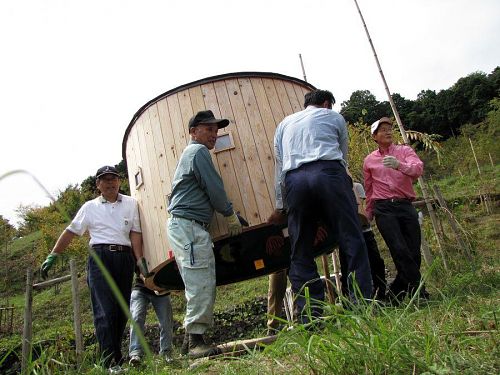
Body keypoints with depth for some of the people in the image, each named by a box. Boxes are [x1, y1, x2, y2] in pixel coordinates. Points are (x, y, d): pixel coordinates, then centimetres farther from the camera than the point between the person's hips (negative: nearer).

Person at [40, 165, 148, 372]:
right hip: (100, 256, -2)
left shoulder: (131, 204, 11)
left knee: (122, 309, 6)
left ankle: (116, 354, 19)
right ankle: (111, 362, -8)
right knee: (105, 310, -10)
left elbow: (135, 233, 5)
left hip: (125, 257, 2)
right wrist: (52, 256, 7)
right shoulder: (90, 207, 11)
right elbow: (70, 232, 12)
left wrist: (140, 260, -4)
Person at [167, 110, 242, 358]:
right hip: (188, 225, -10)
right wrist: (231, 216, 5)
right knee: (201, 286, -10)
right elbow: (214, 188, -9)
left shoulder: (190, 153, 28)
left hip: (188, 227, 10)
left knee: (203, 287, 11)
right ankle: (195, 341, -4)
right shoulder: (198, 151, -4)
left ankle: (191, 339, 17)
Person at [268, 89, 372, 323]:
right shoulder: (334, 117, 24)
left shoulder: (284, 124, 31)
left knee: (301, 254, 5)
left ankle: (310, 318, 4)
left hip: (294, 181, 3)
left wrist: (280, 207, 28)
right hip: (328, 174, -2)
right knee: (352, 242, 1)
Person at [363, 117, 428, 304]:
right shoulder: (369, 161, 14)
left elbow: (418, 169, -10)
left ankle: (395, 293, 16)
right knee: (400, 250, -15)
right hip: (383, 208, -1)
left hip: (405, 206, 1)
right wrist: (368, 217, 22)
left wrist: (399, 165, -30)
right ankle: (418, 290, -4)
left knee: (413, 252, -1)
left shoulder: (404, 151, 11)